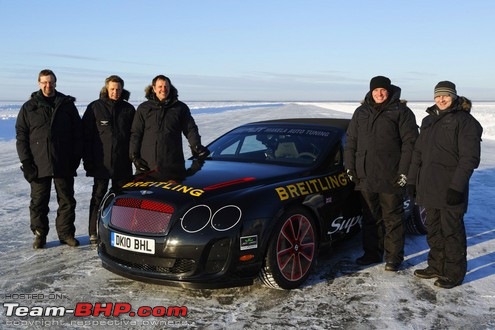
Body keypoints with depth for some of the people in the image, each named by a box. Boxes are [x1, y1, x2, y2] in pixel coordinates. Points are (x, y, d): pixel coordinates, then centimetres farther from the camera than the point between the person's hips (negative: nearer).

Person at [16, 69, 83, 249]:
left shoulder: (67, 105, 7)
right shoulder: (29, 108, 6)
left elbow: (78, 134, 7)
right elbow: (21, 136, 5)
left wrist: (75, 158, 0)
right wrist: (26, 161, -5)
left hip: (64, 165, 0)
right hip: (39, 165, 0)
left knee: (67, 200, 6)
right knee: (39, 202, 6)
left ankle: (66, 233, 17)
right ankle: (39, 234, 19)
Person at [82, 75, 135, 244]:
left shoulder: (128, 109, 6)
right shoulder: (95, 107, 0)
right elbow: (86, 135, -1)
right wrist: (87, 160, -6)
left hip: (122, 162, 2)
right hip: (101, 162, -2)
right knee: (98, 197, 5)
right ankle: (94, 232, 10)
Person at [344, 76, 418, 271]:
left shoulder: (401, 112, -1)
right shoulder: (361, 112, 13)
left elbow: (410, 143, -7)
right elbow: (350, 141, 15)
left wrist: (404, 171, -13)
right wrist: (350, 168, 7)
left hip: (391, 178, -4)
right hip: (365, 177, 5)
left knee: (392, 218, 3)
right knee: (370, 217, 13)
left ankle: (393, 257, 12)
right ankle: (372, 253, 24)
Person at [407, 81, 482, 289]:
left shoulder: (464, 121, -6)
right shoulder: (428, 121, 15)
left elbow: (470, 157, -13)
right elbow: (418, 152, 18)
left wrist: (457, 186, -19)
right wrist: (412, 180, 13)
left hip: (450, 188, -7)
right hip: (429, 186, 7)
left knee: (451, 230, 1)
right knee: (433, 229, 14)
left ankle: (454, 273, 12)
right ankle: (436, 266, 27)